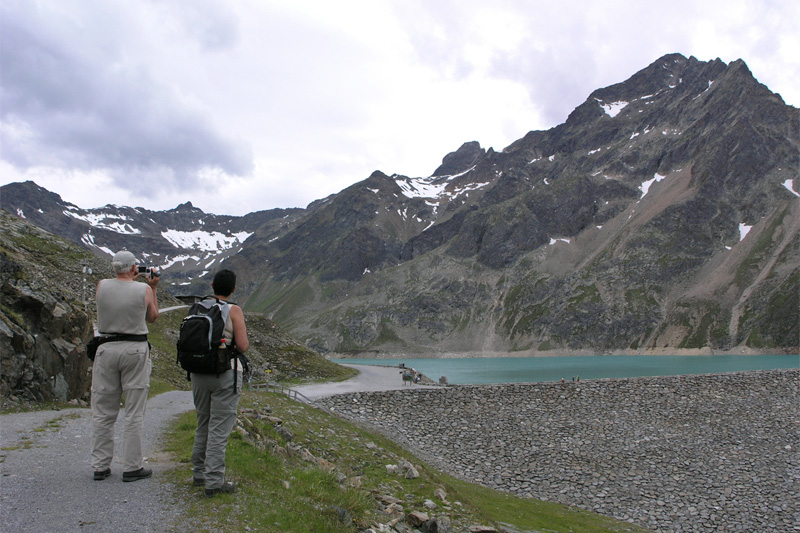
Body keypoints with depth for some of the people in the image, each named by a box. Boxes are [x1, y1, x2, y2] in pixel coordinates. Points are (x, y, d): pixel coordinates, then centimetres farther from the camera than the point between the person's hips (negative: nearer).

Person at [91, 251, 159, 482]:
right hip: (135, 350, -2)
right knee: (134, 414, 4)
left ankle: (100, 466, 17)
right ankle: (132, 467, 8)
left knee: (103, 412, 10)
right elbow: (152, 317, 11)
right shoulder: (144, 290, -6)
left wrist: (129, 281, 26)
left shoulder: (102, 286, -1)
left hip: (107, 348, 3)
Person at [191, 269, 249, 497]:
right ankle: (214, 481, 2)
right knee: (219, 427, 0)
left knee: (203, 424, 19)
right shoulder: (234, 310, -10)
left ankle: (199, 473, 29)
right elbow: (243, 346, -13)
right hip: (225, 373, -5)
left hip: (199, 372, 5)